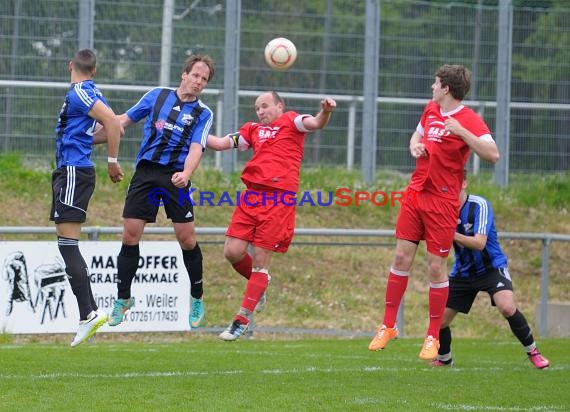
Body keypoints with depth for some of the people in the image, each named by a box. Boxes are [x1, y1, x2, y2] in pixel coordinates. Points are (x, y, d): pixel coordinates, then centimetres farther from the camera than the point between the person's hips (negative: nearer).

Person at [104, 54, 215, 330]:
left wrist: (186, 173, -26)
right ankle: (123, 298, 9)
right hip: (145, 172, 2)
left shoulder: (203, 113, 5)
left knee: (186, 238, -5)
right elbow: (126, 119, 20)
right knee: (130, 235, -3)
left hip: (176, 176, -2)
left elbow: (196, 148, -8)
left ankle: (197, 299, 13)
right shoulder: (158, 95, 10)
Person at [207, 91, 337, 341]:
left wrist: (325, 112, -31)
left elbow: (316, 123, -9)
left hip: (278, 200, -5)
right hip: (252, 196, 5)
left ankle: (242, 320, 2)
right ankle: (260, 286, 26)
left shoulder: (290, 121, 8)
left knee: (260, 261, -2)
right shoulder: (253, 130, 22)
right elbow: (221, 144, 23)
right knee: (233, 252, -4)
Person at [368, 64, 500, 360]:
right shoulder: (430, 109, 9)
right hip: (415, 192, 6)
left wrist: (460, 132, -34)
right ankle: (388, 326, 14)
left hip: (442, 201, -6)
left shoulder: (468, 120, -14)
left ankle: (433, 337, 9)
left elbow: (493, 155, -26)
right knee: (401, 258, 5)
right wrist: (415, 146, 5)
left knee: (436, 267, -2)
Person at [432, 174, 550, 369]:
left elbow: (479, 243, -29)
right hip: (463, 272, 5)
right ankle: (444, 360, 27)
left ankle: (533, 352, -10)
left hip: (491, 267, -5)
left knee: (507, 307, -29)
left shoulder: (479, 205, -20)